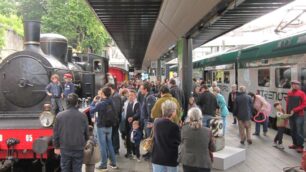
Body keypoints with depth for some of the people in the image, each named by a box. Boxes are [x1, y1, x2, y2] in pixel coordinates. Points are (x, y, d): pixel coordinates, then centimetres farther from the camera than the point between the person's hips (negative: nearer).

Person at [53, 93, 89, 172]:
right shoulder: (83, 116, -7)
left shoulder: (60, 115, -6)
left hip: (65, 148, 1)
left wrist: (56, 147, 11)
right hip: (78, 149, 0)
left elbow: (56, 133, -1)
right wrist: (83, 144, 19)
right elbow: (86, 133, 0)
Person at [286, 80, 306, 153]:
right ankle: (295, 144, 25)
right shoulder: (289, 93, 10)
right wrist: (287, 112, 9)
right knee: (293, 130, 13)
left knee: (299, 131, -4)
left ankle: (300, 146, 3)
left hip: (299, 115, -6)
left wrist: (294, 110, -16)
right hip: (291, 115, 6)